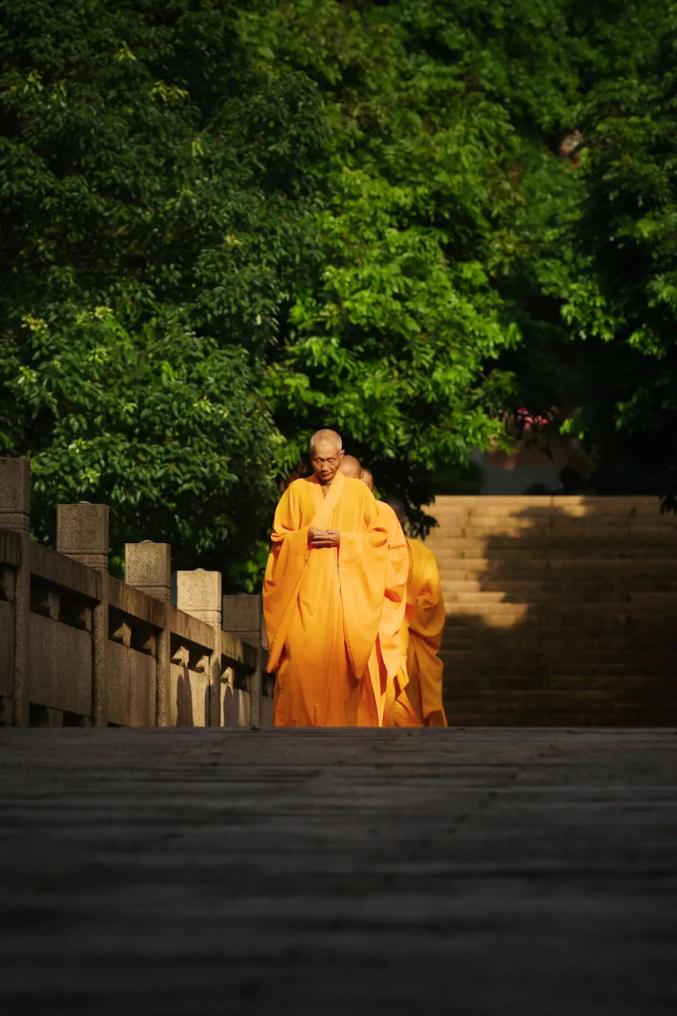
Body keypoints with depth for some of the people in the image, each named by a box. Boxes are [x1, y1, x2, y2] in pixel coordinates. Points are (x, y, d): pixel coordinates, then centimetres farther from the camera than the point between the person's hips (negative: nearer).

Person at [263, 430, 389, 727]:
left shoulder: (358, 491, 8)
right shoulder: (297, 491, 10)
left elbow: (378, 536, 7)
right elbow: (279, 536, 11)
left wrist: (343, 539, -9)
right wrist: (305, 536, -9)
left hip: (344, 590, 0)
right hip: (305, 589, 0)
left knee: (340, 655, -7)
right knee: (301, 655, -10)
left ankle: (340, 722, -3)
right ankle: (299, 722, -8)